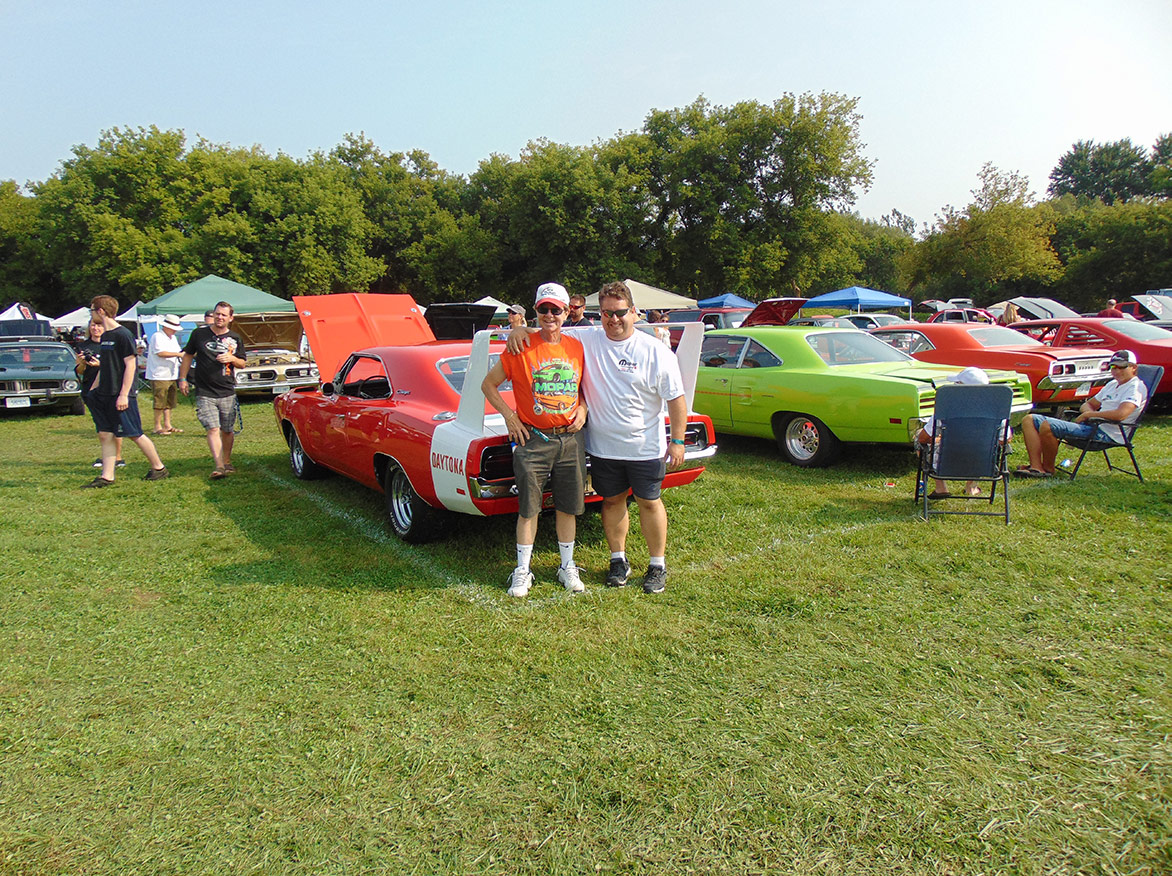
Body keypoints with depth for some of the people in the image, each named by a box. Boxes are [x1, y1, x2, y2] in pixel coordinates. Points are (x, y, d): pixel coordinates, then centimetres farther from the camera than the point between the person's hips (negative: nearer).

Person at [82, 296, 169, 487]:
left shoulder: (123, 335, -12)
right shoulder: (104, 336, 15)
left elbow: (131, 365, -16)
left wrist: (124, 395, -19)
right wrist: (93, 389, 19)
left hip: (121, 396, -9)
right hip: (104, 395, 9)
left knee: (134, 434, -3)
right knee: (105, 435, 6)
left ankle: (159, 468, 10)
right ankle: (107, 476, 9)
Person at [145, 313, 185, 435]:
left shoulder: (173, 338, 19)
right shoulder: (157, 336, -10)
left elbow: (178, 351, 24)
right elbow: (160, 353, -22)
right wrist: (178, 354, -24)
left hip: (171, 375, 9)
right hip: (159, 376, -9)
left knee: (169, 402, 12)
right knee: (160, 402, -6)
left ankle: (168, 426, 19)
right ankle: (157, 427, 0)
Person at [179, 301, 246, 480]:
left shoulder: (235, 339, 7)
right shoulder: (200, 334, 4)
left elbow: (243, 363, 13)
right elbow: (188, 355, 13)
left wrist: (232, 359, -9)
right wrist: (183, 379, 9)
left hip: (227, 393, 2)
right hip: (205, 393, -2)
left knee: (228, 431, 8)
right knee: (213, 429, -13)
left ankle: (227, 462, 25)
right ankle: (218, 466, -18)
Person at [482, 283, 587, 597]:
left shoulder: (577, 347, 5)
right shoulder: (521, 347, -5)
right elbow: (489, 384, 1)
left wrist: (583, 409, 2)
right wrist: (509, 416, -7)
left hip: (570, 439, 3)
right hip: (532, 439, -3)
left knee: (568, 507, 12)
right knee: (528, 509, 4)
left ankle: (567, 567, 28)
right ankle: (522, 571, 19)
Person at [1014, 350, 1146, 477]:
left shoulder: (1136, 387, -6)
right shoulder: (1112, 384, 23)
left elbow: (1121, 414, -23)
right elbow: (1088, 404, 27)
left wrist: (1088, 415, -11)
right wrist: (1089, 412, 0)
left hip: (1105, 434, -10)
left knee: (1047, 426, -30)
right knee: (1029, 420, -2)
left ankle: (1048, 468, -11)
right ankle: (1036, 466, -17)